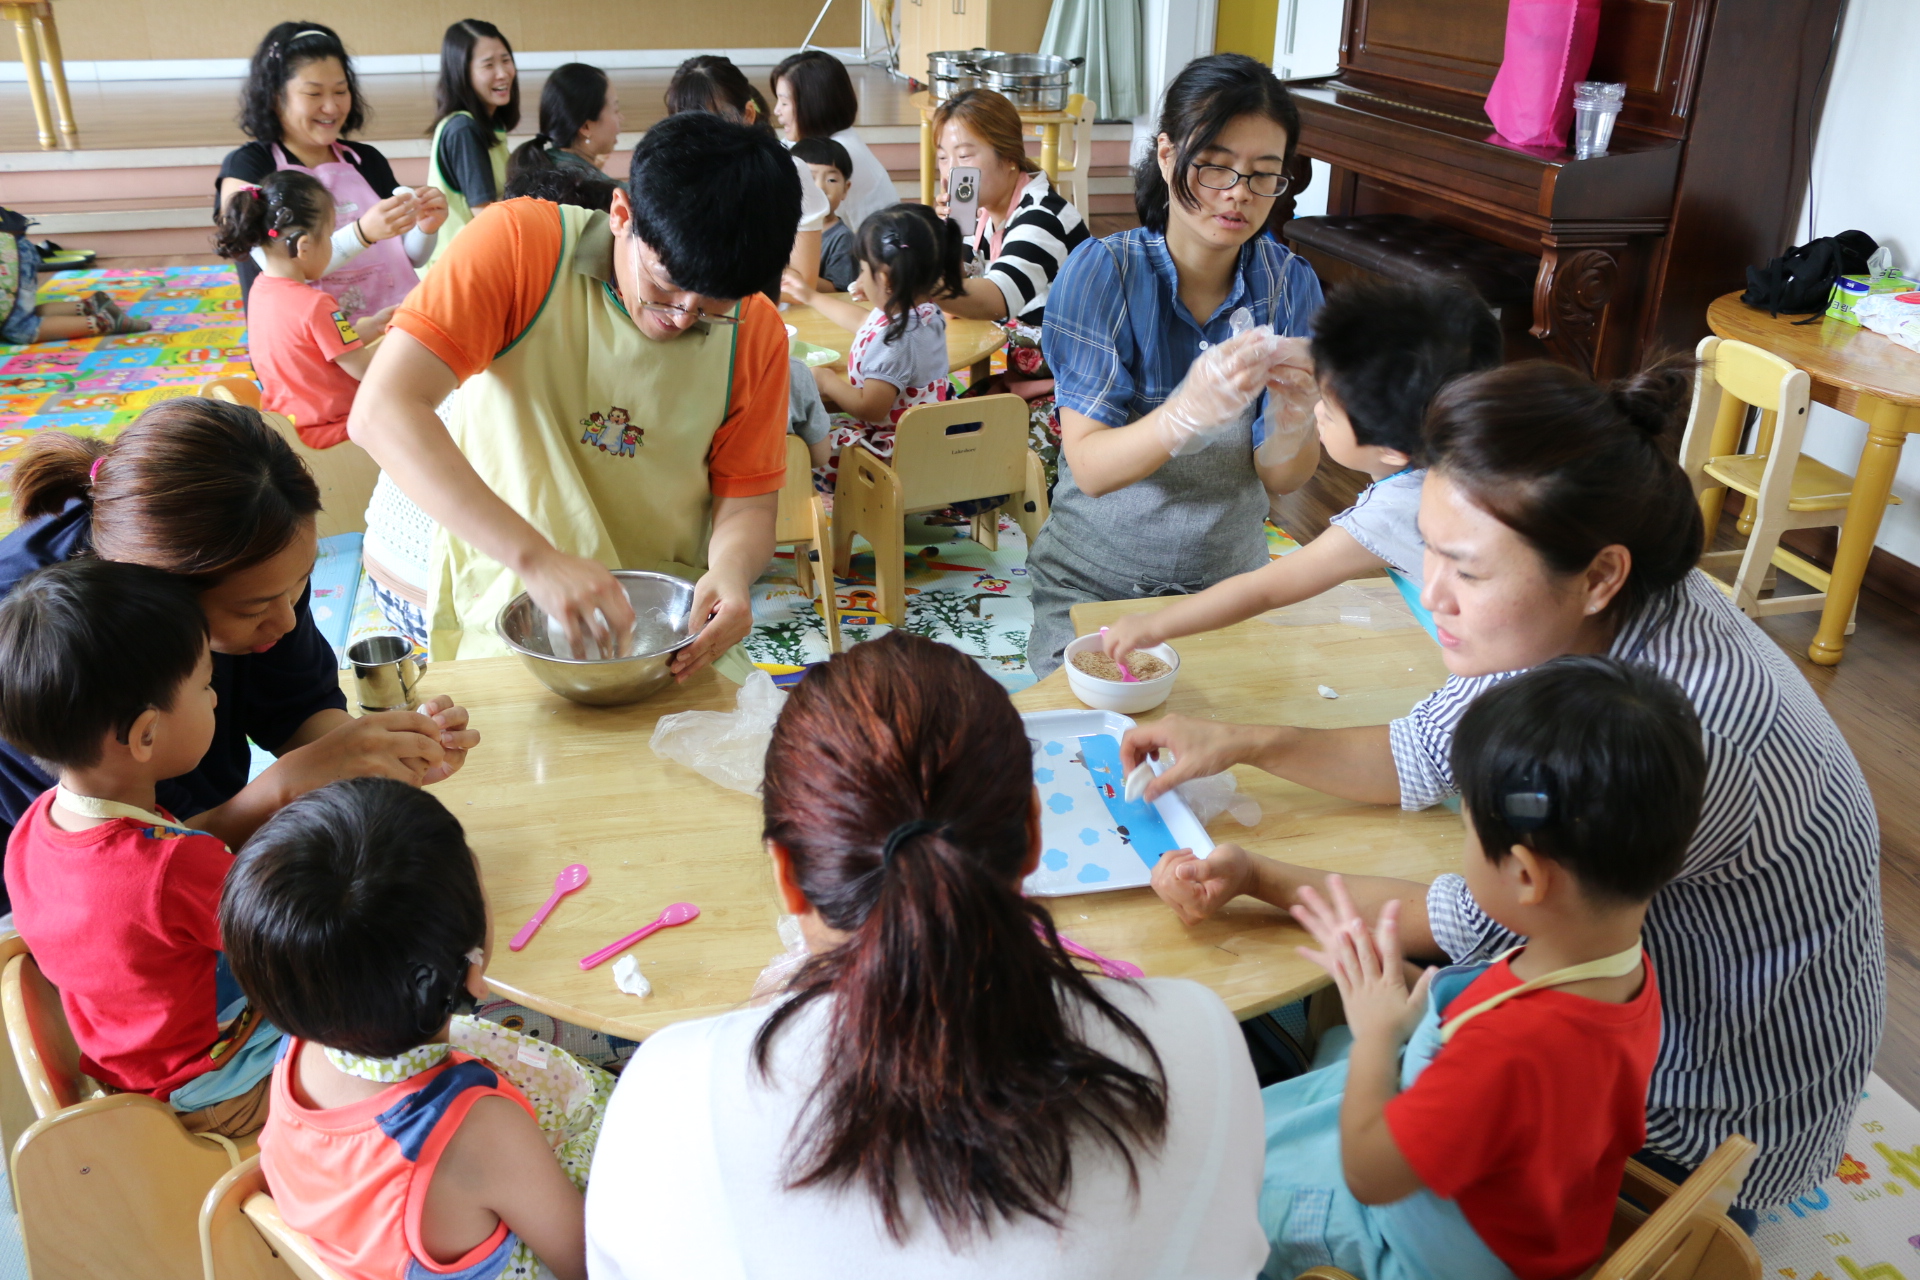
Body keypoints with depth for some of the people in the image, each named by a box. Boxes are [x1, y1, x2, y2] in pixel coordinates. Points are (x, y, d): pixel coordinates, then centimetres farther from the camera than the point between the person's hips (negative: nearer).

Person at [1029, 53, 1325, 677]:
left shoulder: (1290, 284, -7)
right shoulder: (1100, 272, -15)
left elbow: (1280, 480, -7)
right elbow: (1090, 468, -22)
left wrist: (1292, 412, -29)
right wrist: (1185, 416, -40)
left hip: (1228, 576, 3)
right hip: (1093, 584, -2)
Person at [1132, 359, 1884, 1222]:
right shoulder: (1578, 618, -16)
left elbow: (1480, 923, -26)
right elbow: (1425, 757, -1)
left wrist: (1261, 879, -24)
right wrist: (1247, 744, -12)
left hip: (1701, 1115, -6)